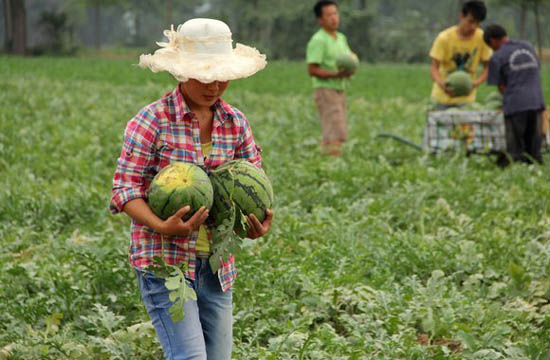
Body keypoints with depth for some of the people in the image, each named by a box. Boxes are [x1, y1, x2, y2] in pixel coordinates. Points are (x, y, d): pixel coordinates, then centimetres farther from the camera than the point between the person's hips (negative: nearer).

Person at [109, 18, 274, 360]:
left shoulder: (236, 123, 7)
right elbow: (125, 188, -12)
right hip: (165, 259, -6)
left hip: (217, 264, 6)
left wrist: (258, 222, -10)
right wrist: (163, 227, -29)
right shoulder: (152, 121, -10)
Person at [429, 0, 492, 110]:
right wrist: (442, 84, -36)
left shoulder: (482, 38, -9)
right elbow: (434, 67, -15)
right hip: (443, 96, -1)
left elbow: (487, 67, -3)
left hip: (466, 97, 1)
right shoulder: (444, 38, -14)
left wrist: (476, 83, -23)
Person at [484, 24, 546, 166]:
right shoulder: (528, 47, 17)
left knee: (516, 152, 0)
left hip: (515, 106, -4)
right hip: (537, 102, 4)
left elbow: (501, 86, 4)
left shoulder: (497, 57, 2)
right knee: (534, 151, 9)